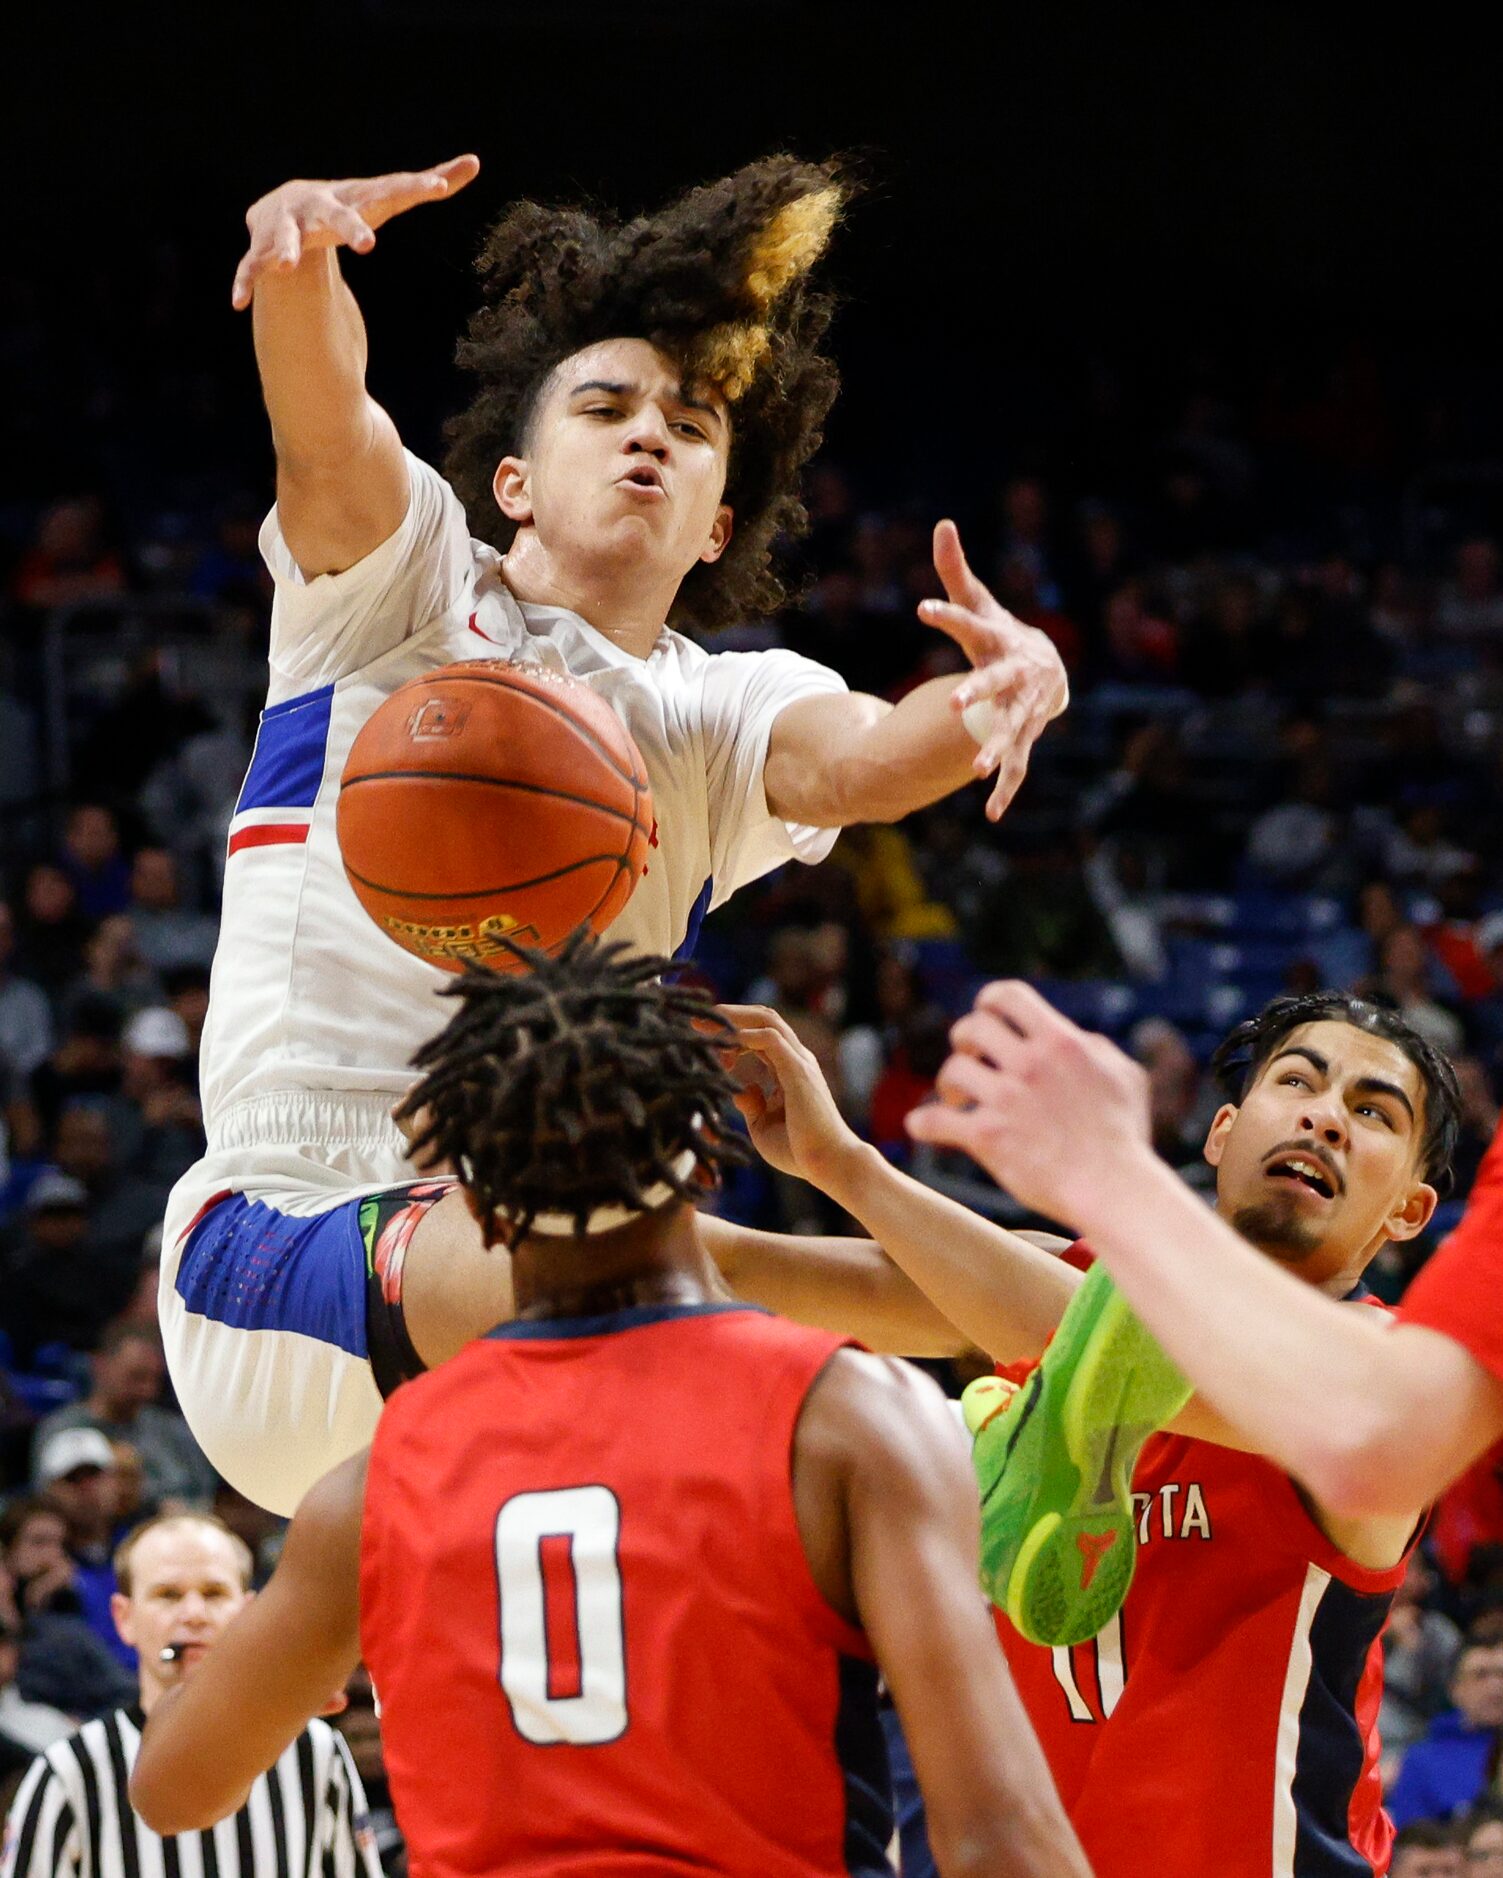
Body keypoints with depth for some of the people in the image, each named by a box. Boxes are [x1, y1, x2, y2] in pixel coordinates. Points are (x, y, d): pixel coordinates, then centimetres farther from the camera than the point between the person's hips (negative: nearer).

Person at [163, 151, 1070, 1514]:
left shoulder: (721, 714, 15)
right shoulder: (402, 584, 10)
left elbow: (851, 756, -8)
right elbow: (325, 426, -12)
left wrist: (1001, 693, -31)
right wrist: (303, 252, -34)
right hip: (281, 1240, -5)